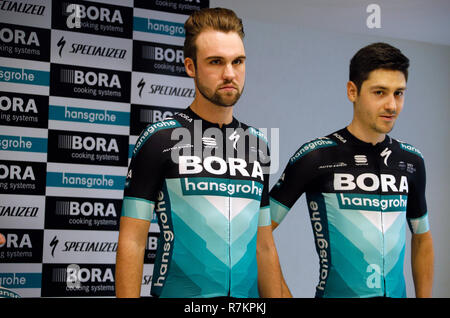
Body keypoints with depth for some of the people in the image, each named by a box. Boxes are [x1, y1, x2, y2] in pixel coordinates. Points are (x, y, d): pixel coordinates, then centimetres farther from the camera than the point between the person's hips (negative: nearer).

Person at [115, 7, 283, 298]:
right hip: (179, 291, -5)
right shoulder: (160, 139, -7)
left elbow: (264, 246, 12)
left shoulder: (257, 144, 9)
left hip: (248, 294, 5)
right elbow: (132, 243, -9)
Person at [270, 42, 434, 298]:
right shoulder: (316, 156, -12)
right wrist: (283, 295, -15)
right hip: (335, 293, -5)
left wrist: (425, 296, 8)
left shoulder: (412, 161, 4)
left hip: (397, 293, 5)